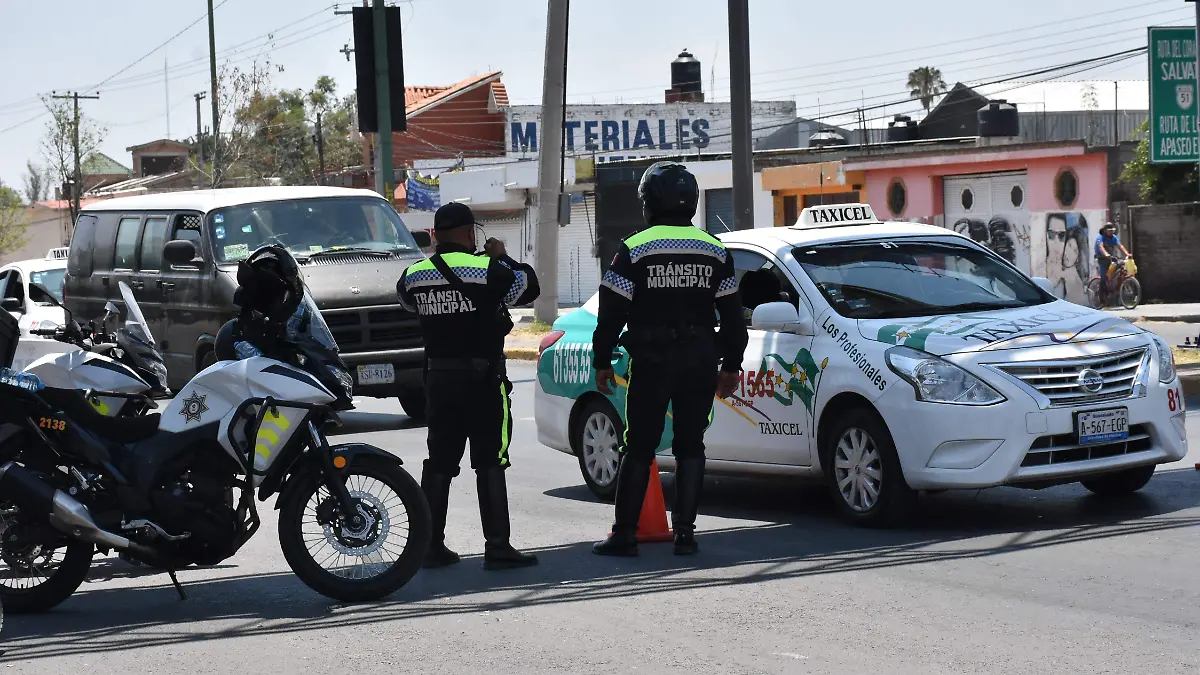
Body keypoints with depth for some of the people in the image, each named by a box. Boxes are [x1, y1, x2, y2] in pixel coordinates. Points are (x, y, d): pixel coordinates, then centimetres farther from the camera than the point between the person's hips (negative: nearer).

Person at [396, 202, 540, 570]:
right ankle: (497, 547, -4)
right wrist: (502, 257, 12)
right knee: (490, 463, -2)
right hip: (482, 376, -5)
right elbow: (528, 286, -2)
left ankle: (431, 544, 12)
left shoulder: (416, 274, 3)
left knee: (439, 462, 11)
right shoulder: (487, 270, -12)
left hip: (438, 377, 5)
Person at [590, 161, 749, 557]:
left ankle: (624, 534, 1)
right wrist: (731, 365, 18)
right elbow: (732, 316, 11)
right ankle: (684, 532, 5)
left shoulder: (634, 250, -5)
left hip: (651, 361, -3)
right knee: (690, 446, 8)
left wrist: (602, 362, 3)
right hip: (700, 361, 3)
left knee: (639, 447, 1)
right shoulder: (715, 252, 8)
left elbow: (612, 313, -5)